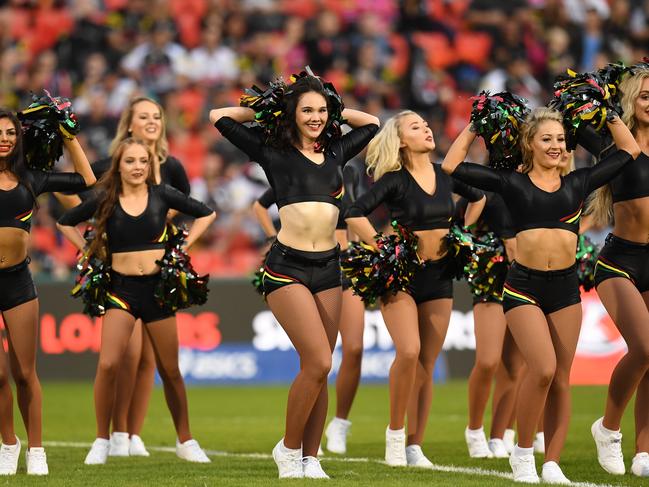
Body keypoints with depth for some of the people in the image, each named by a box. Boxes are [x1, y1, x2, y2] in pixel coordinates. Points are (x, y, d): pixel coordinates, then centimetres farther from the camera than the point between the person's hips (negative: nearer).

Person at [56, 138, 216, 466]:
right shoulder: (106, 200, 0)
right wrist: (90, 251, 5)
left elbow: (205, 214, 11)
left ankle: (185, 441, 21)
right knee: (108, 365, -16)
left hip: (157, 286, 1)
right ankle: (101, 442, -4)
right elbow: (65, 222, 14)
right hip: (121, 288, -1)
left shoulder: (161, 195, 0)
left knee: (170, 370, 8)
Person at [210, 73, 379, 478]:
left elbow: (372, 122, 32)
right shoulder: (273, 152, 4)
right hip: (288, 267, -5)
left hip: (328, 267, 5)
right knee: (318, 362, -14)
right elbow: (220, 117, 5)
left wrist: (333, 111, 23)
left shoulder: (336, 153, 15)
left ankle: (310, 458, 8)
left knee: (318, 369, 3)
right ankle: (288, 448, 2)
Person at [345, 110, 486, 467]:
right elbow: (354, 215, -21)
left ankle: (414, 446, 9)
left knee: (427, 366, 3)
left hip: (439, 276, 5)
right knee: (408, 352, -24)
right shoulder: (395, 180, -10)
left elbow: (478, 198, 25)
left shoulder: (445, 175, 5)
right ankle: (395, 431, -6)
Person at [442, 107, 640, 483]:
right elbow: (452, 165, 4)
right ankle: (522, 453, 0)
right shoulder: (512, 183, 4)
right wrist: (474, 127, 11)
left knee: (561, 378, 3)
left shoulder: (578, 183, 9)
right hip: (524, 286, -3)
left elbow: (630, 151, 17)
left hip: (566, 286, 3)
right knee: (543, 368, -17)